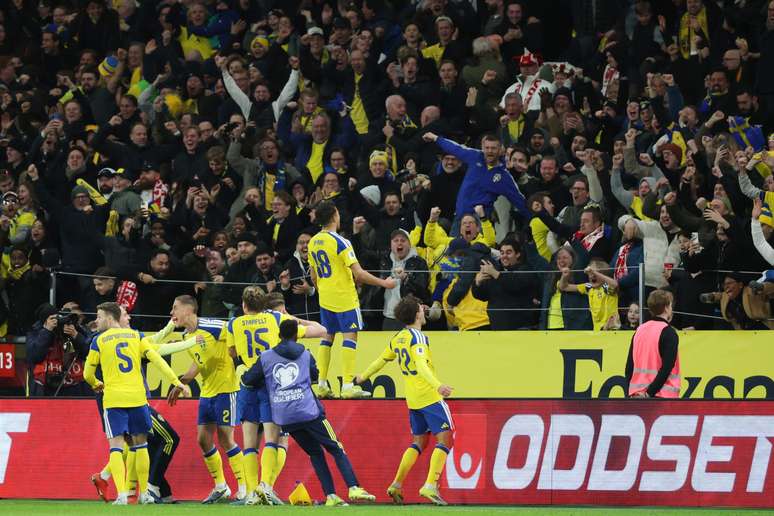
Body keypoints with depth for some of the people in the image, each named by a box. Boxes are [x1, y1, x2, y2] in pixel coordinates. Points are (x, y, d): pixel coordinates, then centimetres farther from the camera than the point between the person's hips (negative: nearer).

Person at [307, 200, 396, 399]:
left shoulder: (313, 242, 6)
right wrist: (383, 283, -11)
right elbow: (359, 274, -19)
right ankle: (348, 386, -10)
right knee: (350, 336, -4)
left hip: (325, 298, 7)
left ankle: (322, 384, 14)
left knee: (327, 336, 14)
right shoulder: (340, 242, -17)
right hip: (344, 297, -7)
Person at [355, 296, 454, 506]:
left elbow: (381, 359, 24)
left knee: (419, 441, 18)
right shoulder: (418, 337, -13)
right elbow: (421, 365, -28)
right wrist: (437, 385, -41)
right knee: (445, 439, -7)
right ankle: (430, 486, -19)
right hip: (429, 397, -8)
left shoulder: (397, 338, 11)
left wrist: (363, 376, 41)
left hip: (413, 400, 8)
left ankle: (397, 485, 14)